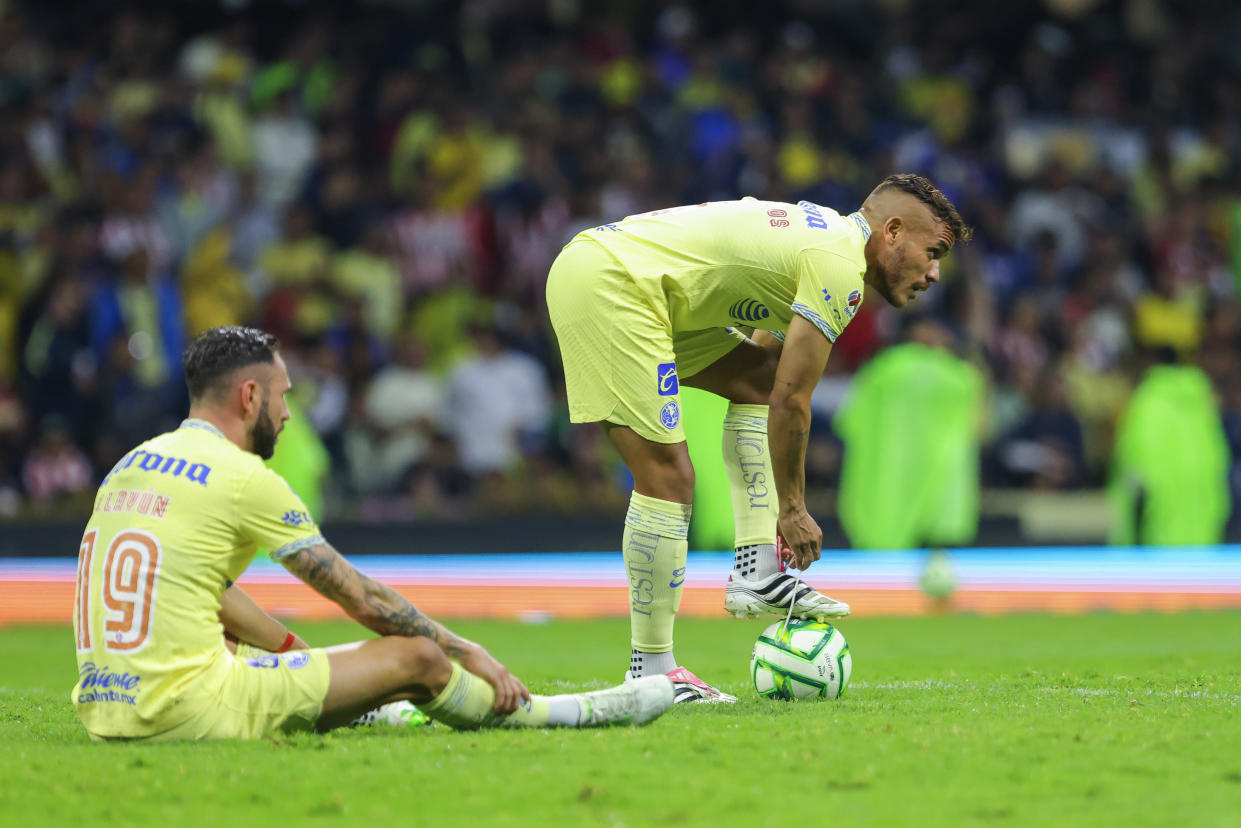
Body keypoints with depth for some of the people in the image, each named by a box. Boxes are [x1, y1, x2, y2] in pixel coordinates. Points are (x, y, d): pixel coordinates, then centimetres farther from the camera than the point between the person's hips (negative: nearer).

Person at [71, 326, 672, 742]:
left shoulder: (132, 465, 16)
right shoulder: (244, 478, -7)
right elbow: (363, 599, 1)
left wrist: (288, 649, 40)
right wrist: (466, 651, 13)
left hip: (104, 710, 8)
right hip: (188, 708, -8)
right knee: (417, 658, 1)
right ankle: (572, 714, 17)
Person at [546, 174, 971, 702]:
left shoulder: (816, 237, 23)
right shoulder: (841, 266, -8)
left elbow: (773, 390, 28)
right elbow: (790, 403, -8)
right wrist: (792, 509, 3)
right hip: (608, 287, -11)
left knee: (757, 380, 16)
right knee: (668, 478, -9)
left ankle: (757, 574, 9)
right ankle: (651, 672, -2)